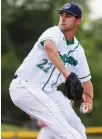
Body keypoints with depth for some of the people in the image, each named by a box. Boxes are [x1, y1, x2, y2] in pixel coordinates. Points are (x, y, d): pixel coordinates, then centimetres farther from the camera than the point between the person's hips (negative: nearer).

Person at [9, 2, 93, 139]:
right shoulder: (54, 33, -15)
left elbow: (85, 79, 13)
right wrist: (66, 73, -48)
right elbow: (49, 46, -39)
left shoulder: (78, 50, 8)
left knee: (75, 125, 10)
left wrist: (89, 100, -7)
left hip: (48, 91, 8)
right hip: (24, 86, -8)